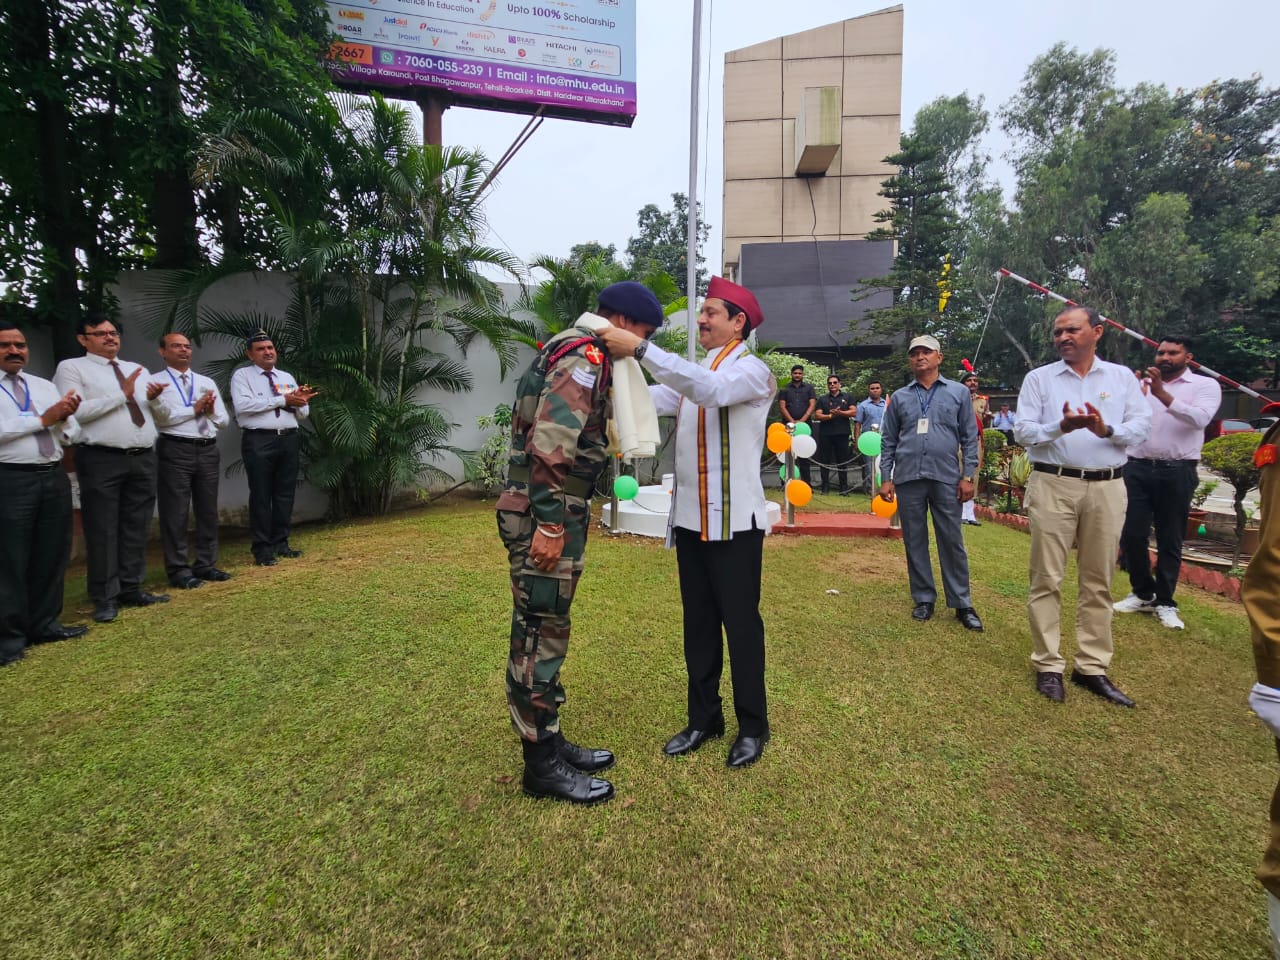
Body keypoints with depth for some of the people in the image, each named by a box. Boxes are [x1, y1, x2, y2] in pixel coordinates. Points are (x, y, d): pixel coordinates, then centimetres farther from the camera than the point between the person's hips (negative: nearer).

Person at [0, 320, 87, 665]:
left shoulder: (45, 386, 16)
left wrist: (64, 418, -8)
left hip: (54, 477, 5)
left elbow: (72, 432, 12)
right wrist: (43, 419, -12)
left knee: (52, 555, 10)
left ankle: (45, 624, 22)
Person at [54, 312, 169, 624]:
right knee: (103, 531, 0)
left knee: (136, 528, 10)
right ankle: (105, 598, 9)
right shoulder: (72, 368, 2)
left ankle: (132, 589, 20)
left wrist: (155, 398, -5)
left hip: (143, 458, 5)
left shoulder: (138, 369, 19)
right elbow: (75, 412, -12)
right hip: (101, 461, -5)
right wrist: (122, 394, -14)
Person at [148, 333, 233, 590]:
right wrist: (197, 408, -3)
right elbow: (167, 415, -12)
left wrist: (212, 412, -8)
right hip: (175, 451, -5)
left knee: (208, 510, 9)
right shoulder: (155, 382, 2)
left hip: (208, 450, 5)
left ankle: (206, 565, 19)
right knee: (176, 513, -1)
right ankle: (179, 570, 6)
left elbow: (224, 420, 12)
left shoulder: (207, 382, 16)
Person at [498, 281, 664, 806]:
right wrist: (550, 525, -24)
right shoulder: (584, 353, -13)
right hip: (544, 517, -11)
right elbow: (549, 444, -24)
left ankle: (548, 741, 29)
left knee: (546, 630, 15)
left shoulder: (575, 350, 19)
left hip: (553, 513, 11)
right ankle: (541, 765, 13)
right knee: (540, 634, -1)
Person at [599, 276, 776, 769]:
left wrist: (640, 349, -30)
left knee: (740, 623, 4)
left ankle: (752, 726, 21)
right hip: (689, 517, 7)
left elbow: (712, 389, -27)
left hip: (734, 520, -6)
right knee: (698, 623, 13)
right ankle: (703, 718, 28)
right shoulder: (690, 374, 17)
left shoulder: (751, 369, -5)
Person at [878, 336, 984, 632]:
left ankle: (962, 604, 12)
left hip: (946, 478, -1)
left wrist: (968, 476, -2)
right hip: (908, 478, 1)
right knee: (915, 541, 6)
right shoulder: (899, 397, 11)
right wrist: (886, 478, 2)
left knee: (952, 541, 2)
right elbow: (888, 440, 9)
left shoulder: (958, 392, 8)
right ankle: (924, 599, 18)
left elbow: (969, 437, 6)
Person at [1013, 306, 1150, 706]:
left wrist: (1106, 429, -15)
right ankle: (1048, 665, 9)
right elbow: (1022, 430, -2)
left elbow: (1142, 426, 4)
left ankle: (1092, 667, 18)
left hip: (1107, 486, 2)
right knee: (1047, 578, 0)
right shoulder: (1039, 378, 7)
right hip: (1053, 484, -2)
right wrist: (1061, 427, -19)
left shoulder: (1122, 377, 12)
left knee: (1098, 582, 7)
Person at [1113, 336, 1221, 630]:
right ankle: (1142, 594, 21)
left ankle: (1164, 602, 19)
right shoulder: (1141, 384, 10)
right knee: (1131, 534, 2)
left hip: (1177, 471, -2)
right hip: (1137, 468, 2)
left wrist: (1162, 394, -24)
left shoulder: (1205, 385, 3)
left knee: (1170, 540, 6)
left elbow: (1200, 419, -15)